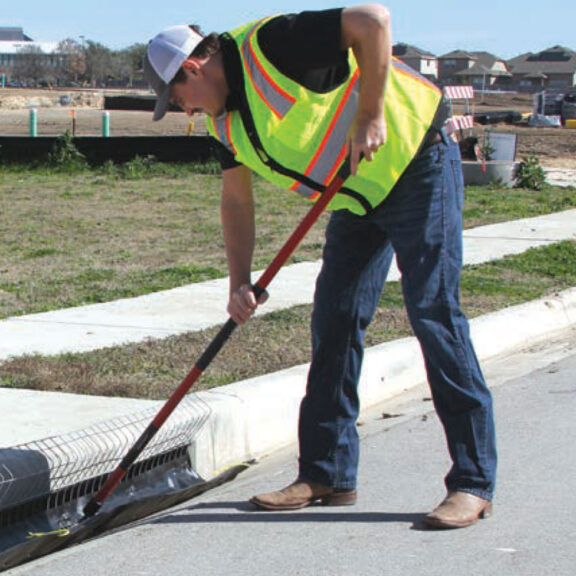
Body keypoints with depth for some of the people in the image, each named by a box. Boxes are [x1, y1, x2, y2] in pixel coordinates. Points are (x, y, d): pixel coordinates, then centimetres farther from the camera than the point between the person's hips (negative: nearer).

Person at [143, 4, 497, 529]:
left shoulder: (271, 44, -22)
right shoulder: (226, 119, 5)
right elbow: (236, 200, 12)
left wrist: (370, 115, -25)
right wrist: (240, 282, 3)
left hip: (416, 165, -9)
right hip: (358, 196, 9)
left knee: (434, 314, -12)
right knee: (334, 323, 4)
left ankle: (474, 483, -8)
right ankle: (328, 474, 12)